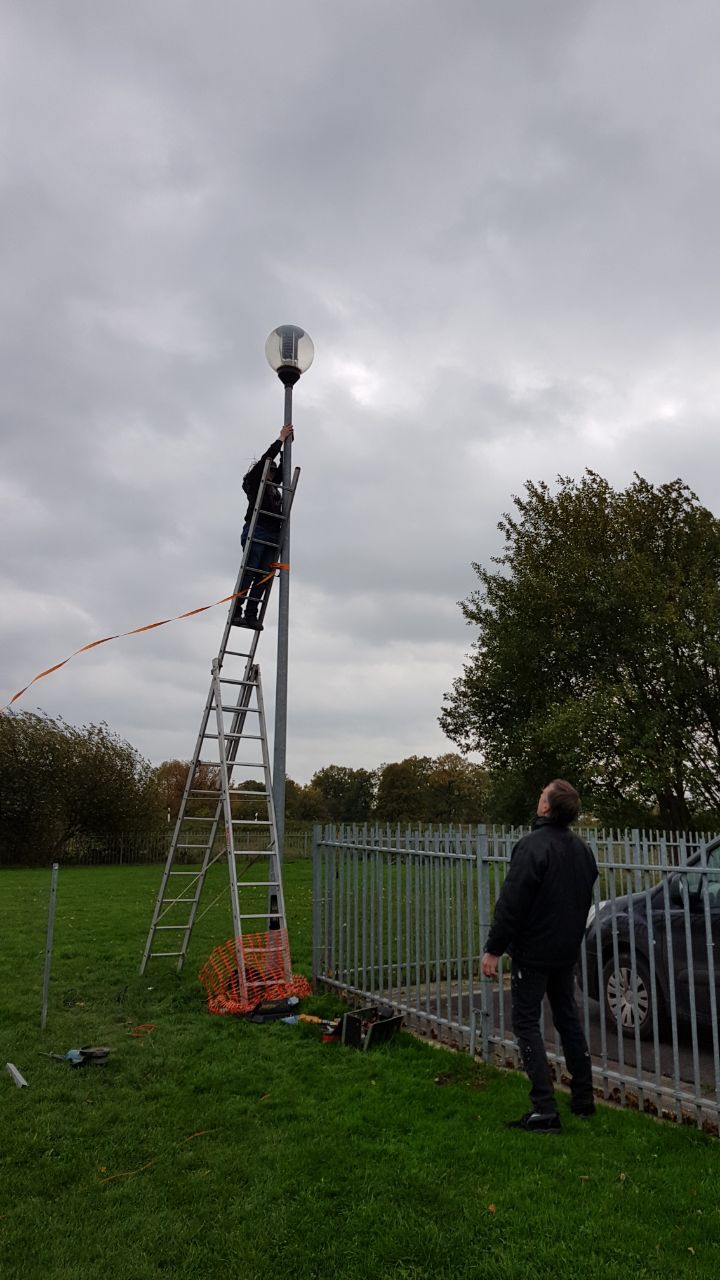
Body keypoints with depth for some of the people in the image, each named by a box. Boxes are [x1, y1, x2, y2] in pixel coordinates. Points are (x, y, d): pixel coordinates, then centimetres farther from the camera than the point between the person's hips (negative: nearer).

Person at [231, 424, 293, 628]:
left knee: (263, 575, -3)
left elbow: (282, 468, 28)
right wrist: (280, 439, 11)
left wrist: (286, 443, 22)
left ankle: (251, 614, -6)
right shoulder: (253, 480, 8)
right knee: (249, 572, -12)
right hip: (256, 531, -7)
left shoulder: (273, 485, 25)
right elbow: (266, 458, 3)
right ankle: (236, 612, -12)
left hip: (273, 534, 7)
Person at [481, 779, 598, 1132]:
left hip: (533, 952, -8)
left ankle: (544, 1110, -2)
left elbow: (511, 903, -23)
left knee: (526, 1024, 0)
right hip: (567, 951, 8)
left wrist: (494, 949, -17)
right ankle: (583, 1097, 28)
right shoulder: (582, 849, 5)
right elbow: (585, 900, 16)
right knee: (568, 1018, 20)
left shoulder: (533, 846, -22)